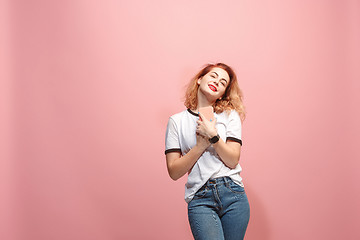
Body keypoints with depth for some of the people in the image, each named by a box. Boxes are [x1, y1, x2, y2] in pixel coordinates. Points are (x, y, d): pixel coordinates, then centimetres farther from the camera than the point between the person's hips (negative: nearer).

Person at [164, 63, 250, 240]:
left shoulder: (230, 116, 9)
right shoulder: (177, 121, 6)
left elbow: (233, 161, -1)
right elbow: (174, 172, 0)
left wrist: (213, 135, -13)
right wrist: (201, 144, -9)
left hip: (233, 194, 2)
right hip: (199, 200, -2)